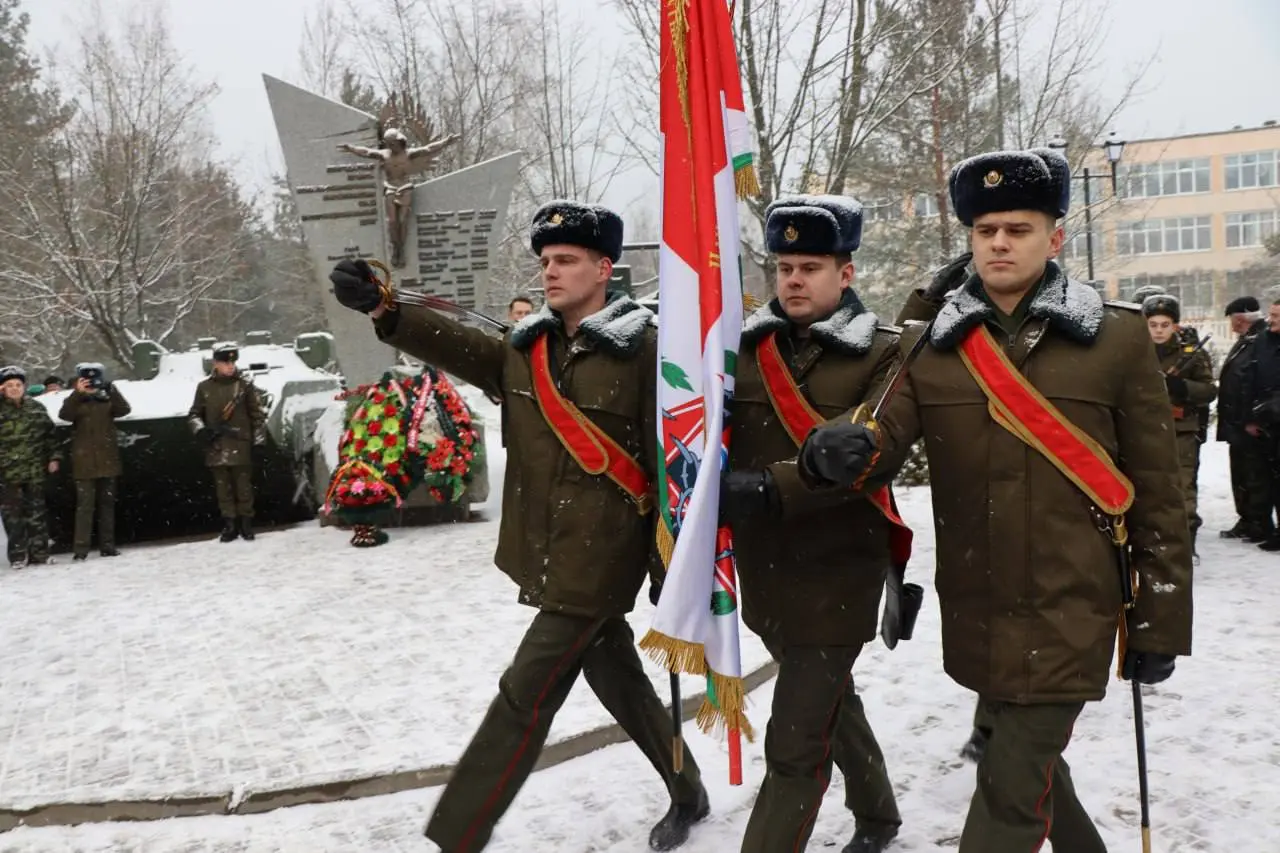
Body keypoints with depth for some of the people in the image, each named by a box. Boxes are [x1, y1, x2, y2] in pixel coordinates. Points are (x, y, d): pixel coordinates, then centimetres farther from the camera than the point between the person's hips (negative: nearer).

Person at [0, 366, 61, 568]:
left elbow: (50, 434, 12)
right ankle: (18, 555, 8)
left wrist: (53, 457, 7)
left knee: (36, 512, 7)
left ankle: (39, 553, 13)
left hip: (35, 470, 2)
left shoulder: (37, 407, 7)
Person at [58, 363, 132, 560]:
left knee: (107, 504, 8)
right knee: (85, 505, -8)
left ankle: (107, 546, 15)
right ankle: (80, 548, -7)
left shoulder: (108, 401, 7)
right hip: (84, 463, -3)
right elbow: (64, 414, -20)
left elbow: (125, 409, -12)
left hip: (107, 462, 3)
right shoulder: (75, 402, 1)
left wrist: (112, 390, -27)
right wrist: (77, 392, -34)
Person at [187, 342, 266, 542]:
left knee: (244, 486, 1)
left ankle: (246, 523, 11)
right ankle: (230, 524, 14)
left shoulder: (245, 384, 1)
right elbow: (194, 414, 13)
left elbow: (258, 414, 2)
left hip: (241, 445, -2)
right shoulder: (205, 387, 7)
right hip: (216, 447, 2)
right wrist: (200, 430, -6)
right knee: (223, 487, 6)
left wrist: (259, 440, -4)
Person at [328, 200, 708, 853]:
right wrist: (381, 308, -21)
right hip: (547, 554, 7)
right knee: (618, 680, 21)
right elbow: (458, 348, -5)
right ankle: (688, 794, 41)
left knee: (523, 700, -4)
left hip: (601, 560, -7)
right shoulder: (527, 348, 8)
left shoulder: (644, 351, -12)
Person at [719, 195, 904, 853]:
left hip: (837, 570, -5)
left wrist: (771, 488, -32)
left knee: (795, 744, -4)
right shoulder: (747, 347, 5)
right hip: (764, 566, 6)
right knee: (827, 697, 25)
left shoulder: (882, 354, -8)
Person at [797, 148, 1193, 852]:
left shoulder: (1117, 337, -5)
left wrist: (1159, 621, 0)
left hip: (1067, 609, -4)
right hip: (974, 610, 4)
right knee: (1031, 757, 24)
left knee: (1012, 788, -4)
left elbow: (1156, 493, -1)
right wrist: (837, 450, -34)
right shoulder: (927, 344, 2)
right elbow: (882, 446, -9)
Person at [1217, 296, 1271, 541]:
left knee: (1256, 477, -1)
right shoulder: (1244, 343, 16)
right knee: (1241, 477, 17)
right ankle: (1247, 521, 26)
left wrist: (1252, 420, -25)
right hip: (1238, 426, 10)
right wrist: (1230, 423, 20)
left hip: (1250, 428, -10)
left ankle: (1261, 526, 7)